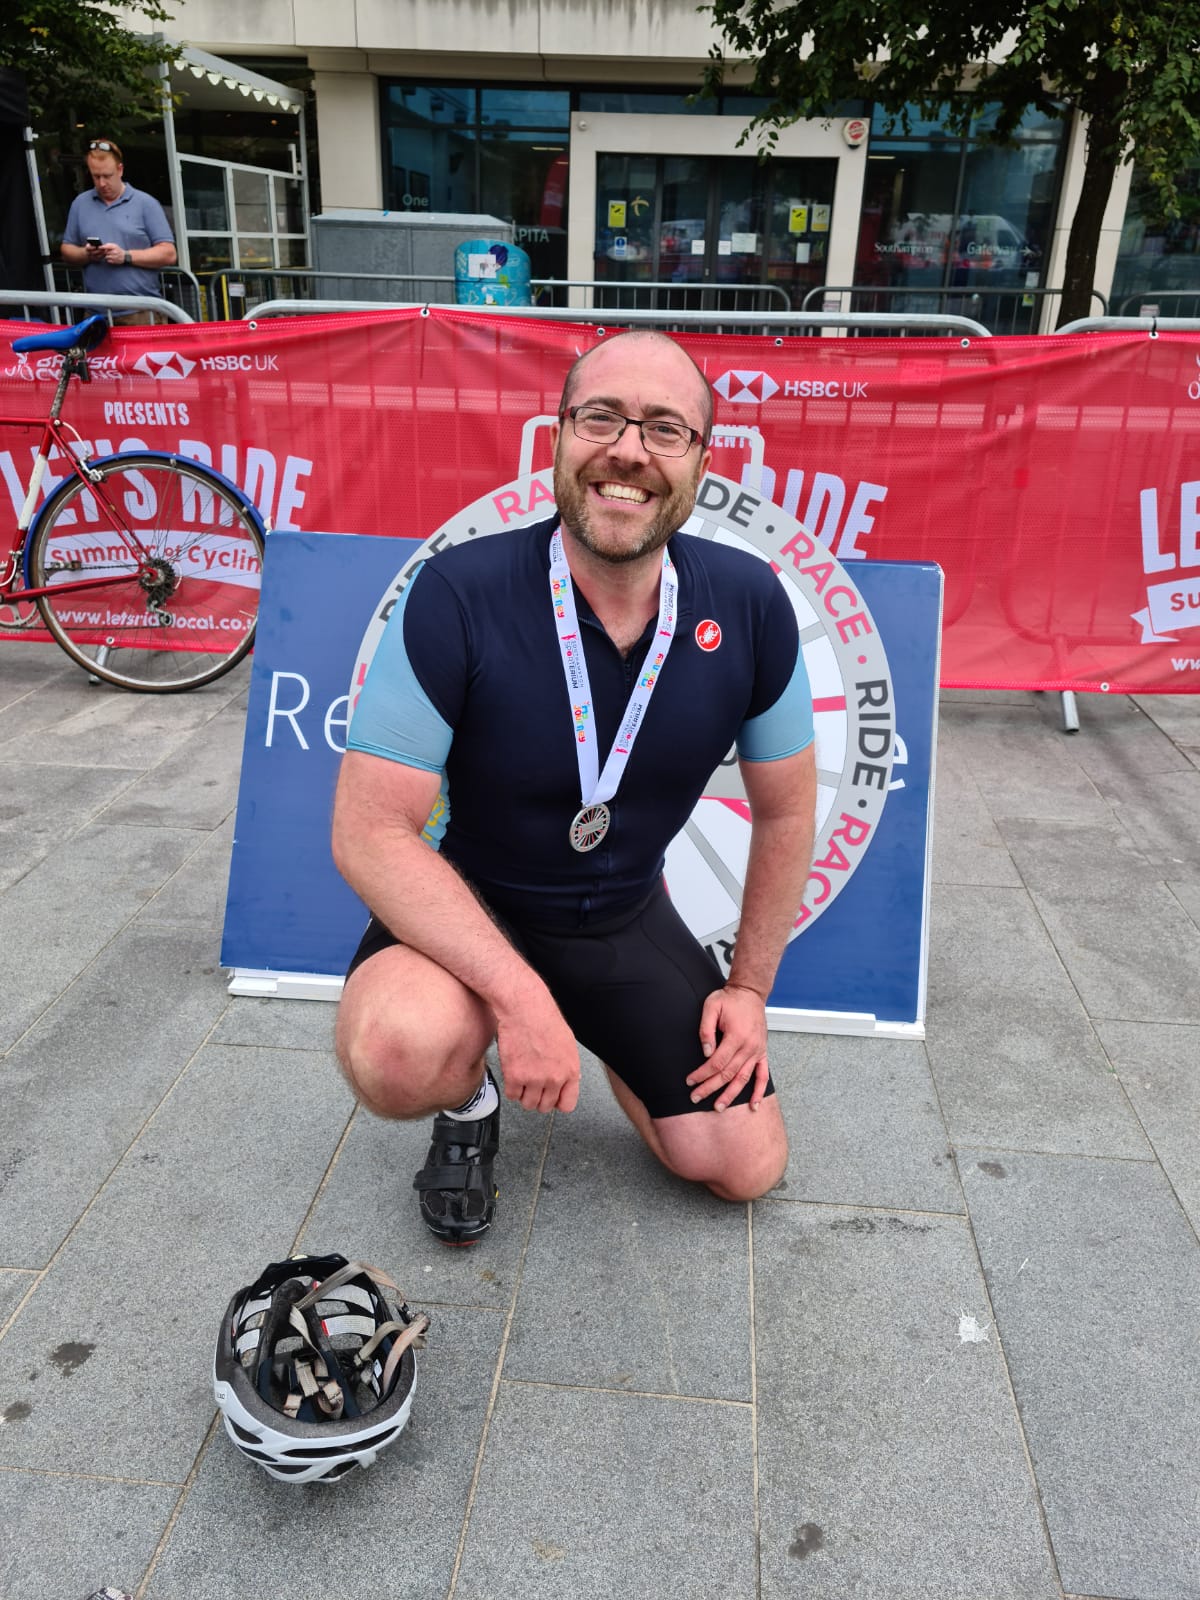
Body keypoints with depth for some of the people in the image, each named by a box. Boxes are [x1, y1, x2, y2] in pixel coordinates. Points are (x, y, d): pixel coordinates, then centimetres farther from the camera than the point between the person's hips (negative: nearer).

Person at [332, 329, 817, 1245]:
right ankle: (469, 1098, 5)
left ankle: (602, 1044, 33)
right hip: (469, 908, -3)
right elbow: (371, 830, -24)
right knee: (398, 1053, -35)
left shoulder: (748, 606, -14)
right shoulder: (460, 595, -25)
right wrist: (516, 991, -32)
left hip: (628, 918, 4)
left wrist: (750, 988, 3)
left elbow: (785, 810, 0)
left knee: (747, 1168, 4)